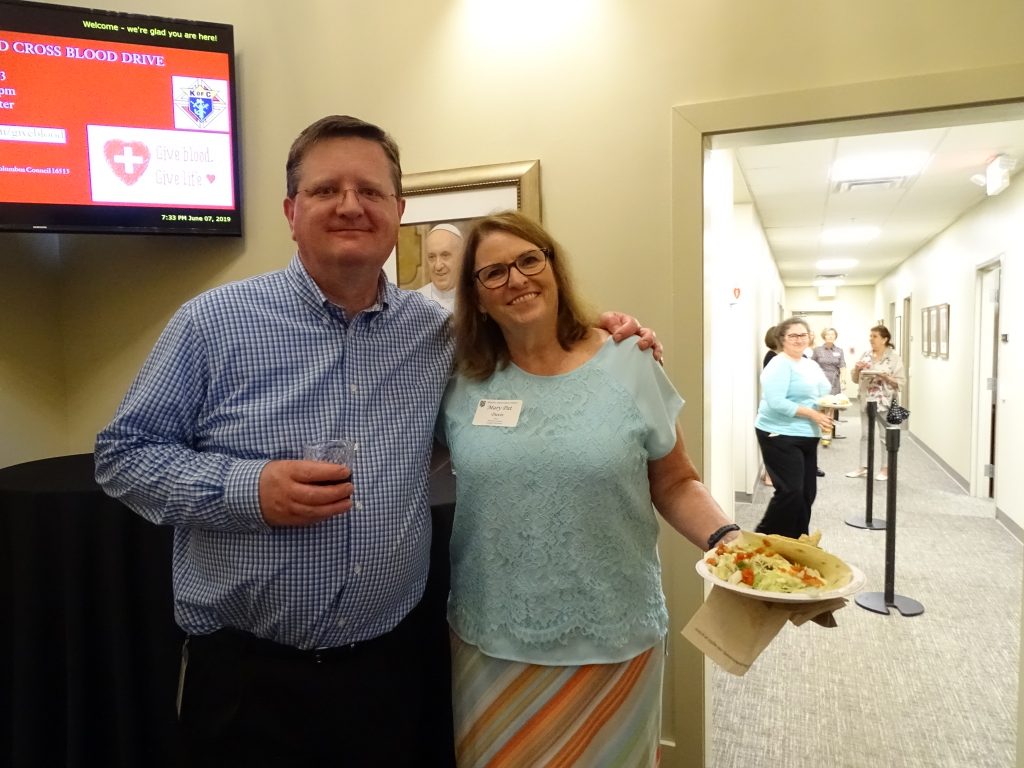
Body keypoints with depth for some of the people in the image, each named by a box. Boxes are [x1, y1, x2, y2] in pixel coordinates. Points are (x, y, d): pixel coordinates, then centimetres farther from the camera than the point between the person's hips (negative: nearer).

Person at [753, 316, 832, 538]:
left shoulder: (811, 365, 15)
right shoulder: (779, 365, -13)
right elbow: (776, 402, -22)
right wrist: (812, 414, -21)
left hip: (807, 437, 9)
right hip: (780, 436, -9)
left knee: (807, 492, 11)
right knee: (790, 491, -12)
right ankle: (765, 539, 3)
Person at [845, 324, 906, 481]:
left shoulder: (894, 357, -7)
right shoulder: (866, 355, 7)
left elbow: (901, 382, -8)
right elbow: (855, 379, 11)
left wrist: (886, 377, -22)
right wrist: (857, 368, -8)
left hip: (885, 402, -5)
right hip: (866, 400, 5)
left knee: (885, 435, 4)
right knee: (865, 434, 11)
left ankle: (885, 469, 15)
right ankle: (863, 467, 19)